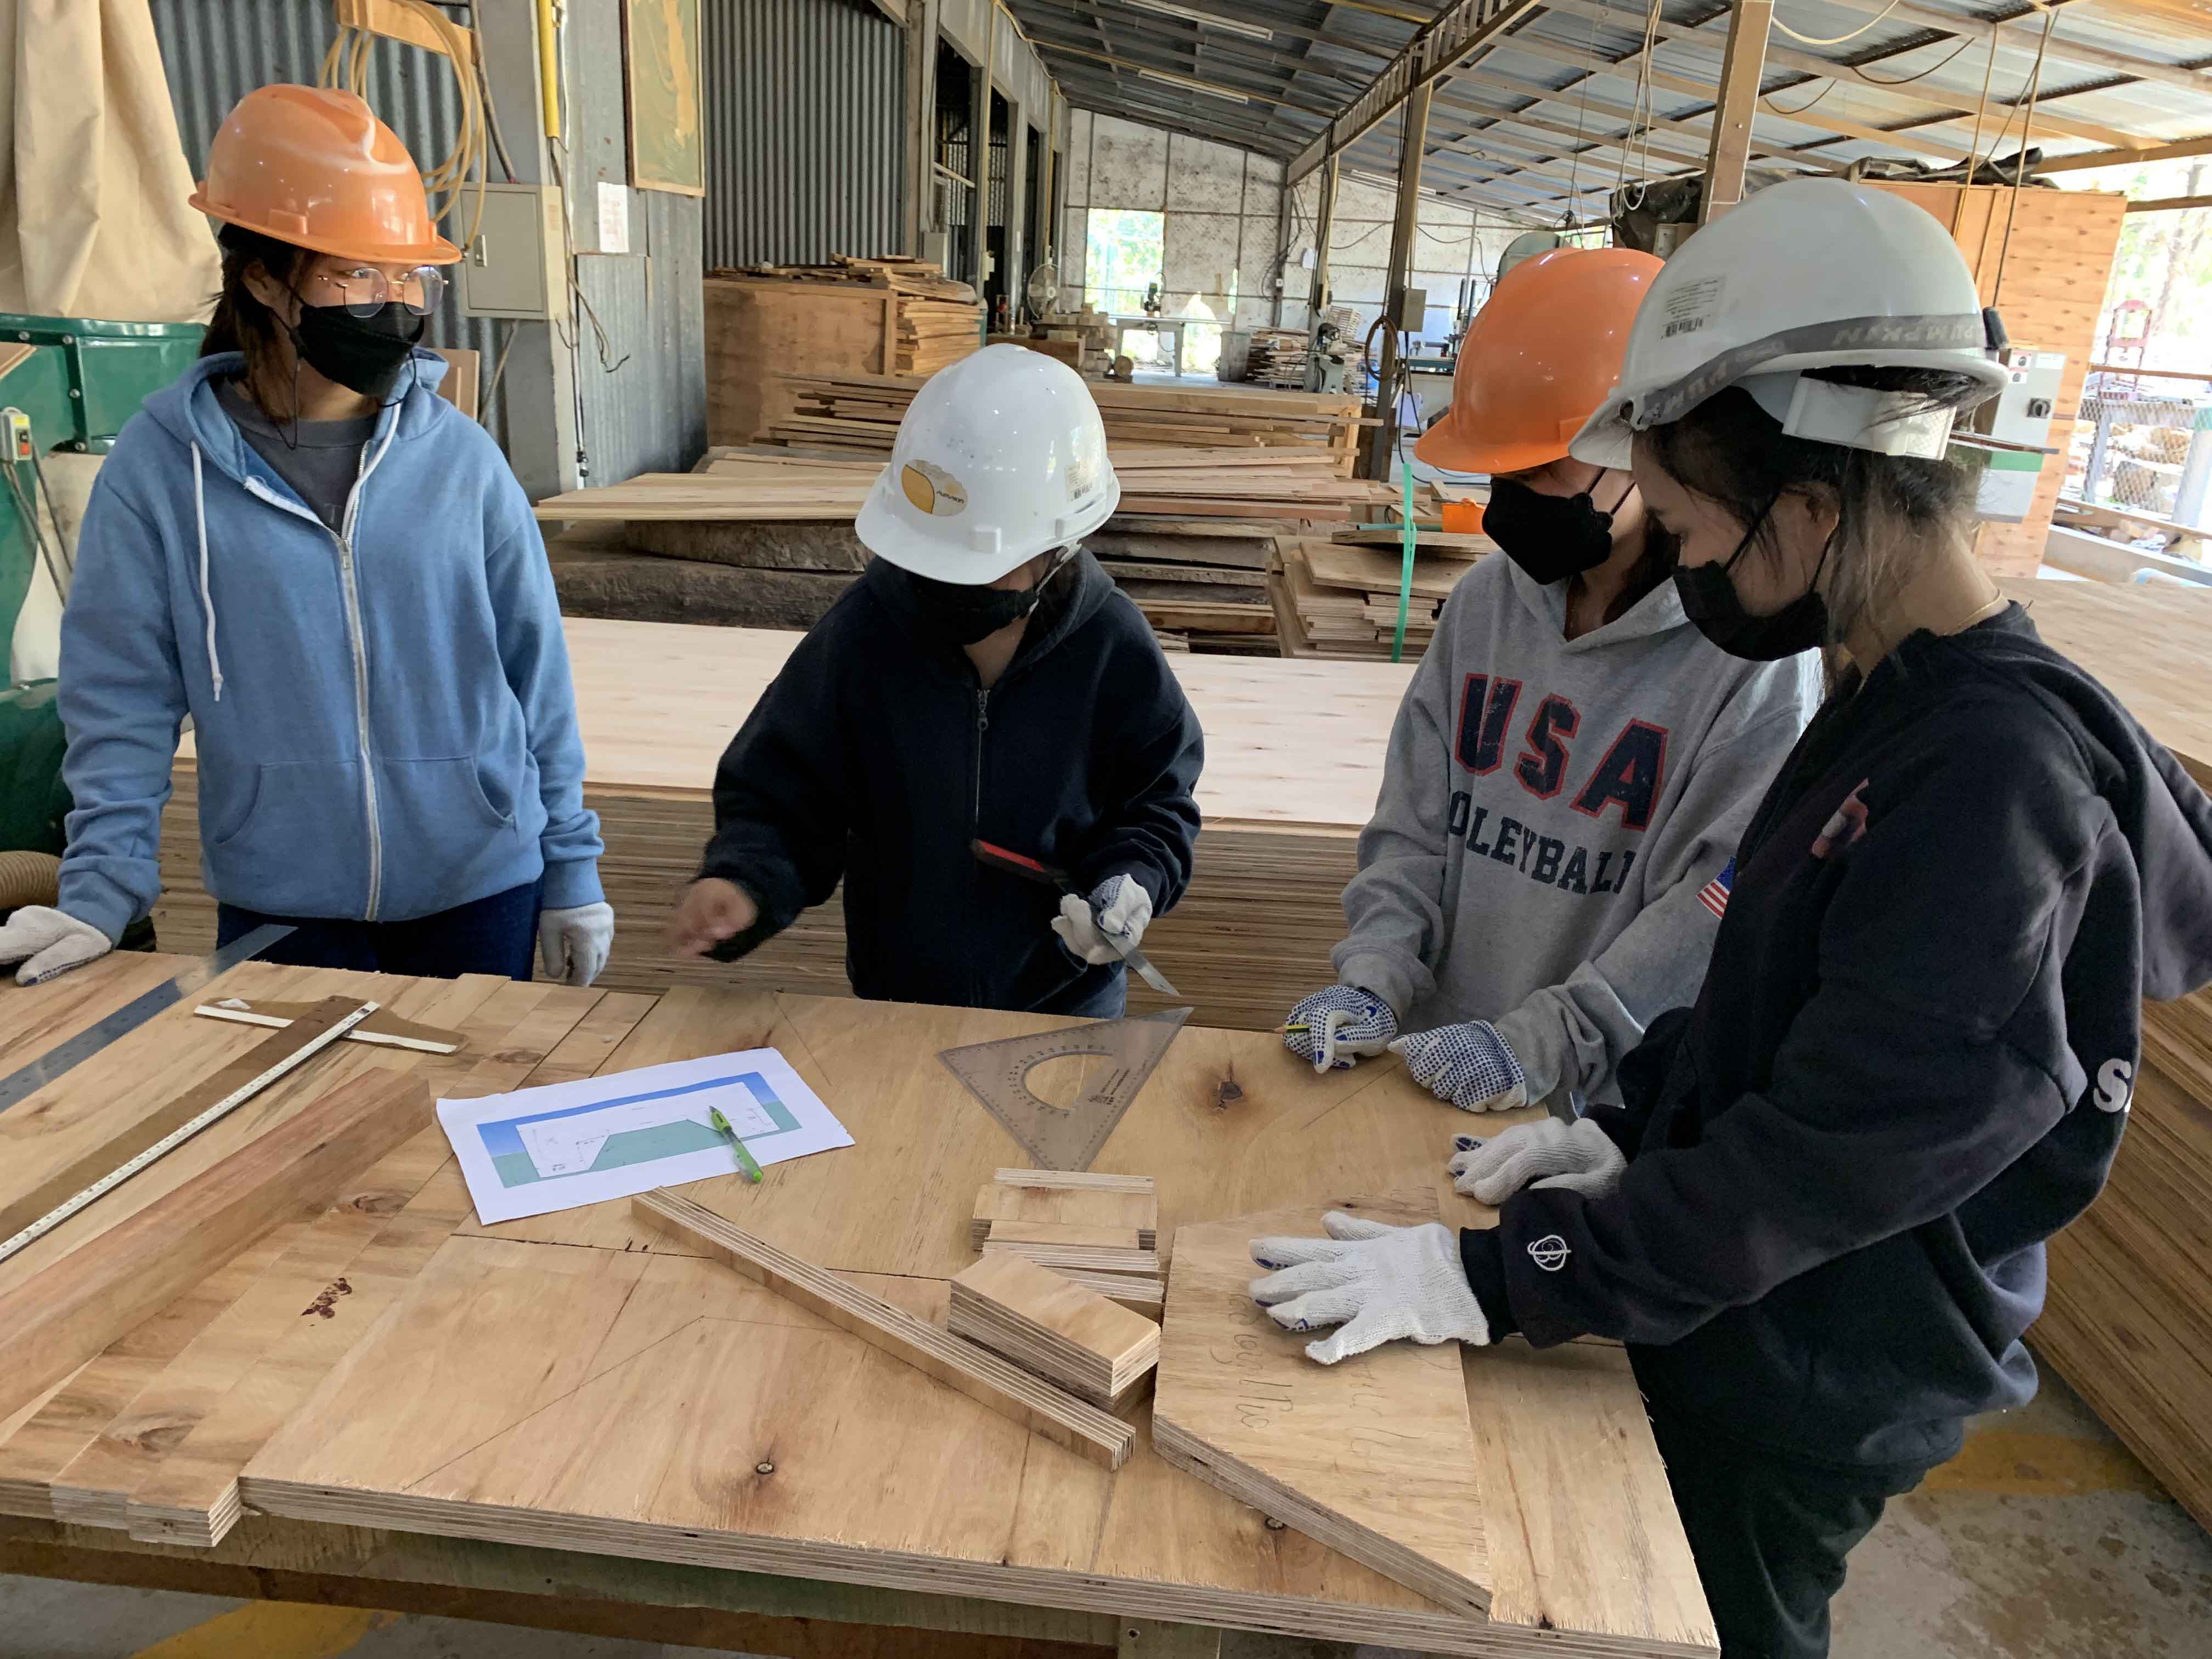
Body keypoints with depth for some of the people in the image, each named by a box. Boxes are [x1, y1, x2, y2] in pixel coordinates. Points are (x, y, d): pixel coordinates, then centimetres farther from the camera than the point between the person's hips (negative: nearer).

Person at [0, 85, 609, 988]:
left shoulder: (461, 456, -4)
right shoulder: (162, 463, -6)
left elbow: (536, 676, 0)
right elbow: (124, 698, -1)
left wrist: (572, 871, 2)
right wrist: (101, 894, -6)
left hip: (480, 893, 1)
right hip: (276, 907, 0)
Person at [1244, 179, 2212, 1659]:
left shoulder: (1997, 783, -31)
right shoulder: (1890, 702, -1)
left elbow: (1822, 1158, -31)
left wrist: (1489, 1277, -28)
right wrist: (1622, 1121, 3)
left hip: (1814, 1395, -8)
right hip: (1734, 1323, 8)